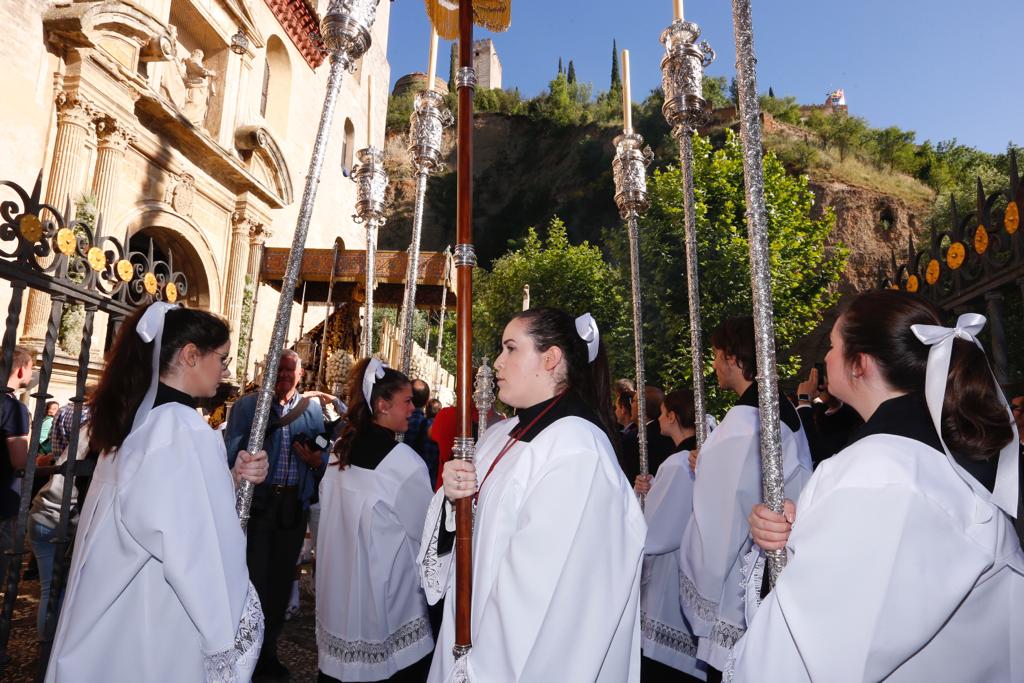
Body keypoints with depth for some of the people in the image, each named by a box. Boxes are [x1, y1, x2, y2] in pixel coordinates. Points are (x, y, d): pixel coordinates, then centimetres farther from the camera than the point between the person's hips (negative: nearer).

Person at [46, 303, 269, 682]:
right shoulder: (188, 431, -24)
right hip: (158, 624, -9)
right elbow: (203, 553, -27)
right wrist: (230, 633, -17)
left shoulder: (133, 418, 4)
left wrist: (231, 478, -2)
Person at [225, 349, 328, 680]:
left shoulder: (312, 408, 7)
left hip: (295, 504, 3)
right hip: (256, 501, -3)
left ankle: (268, 650, 30)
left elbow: (327, 453, 8)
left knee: (281, 578, 13)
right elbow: (231, 453, -5)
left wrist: (316, 459, -14)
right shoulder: (247, 405, 0)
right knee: (253, 576, 3)